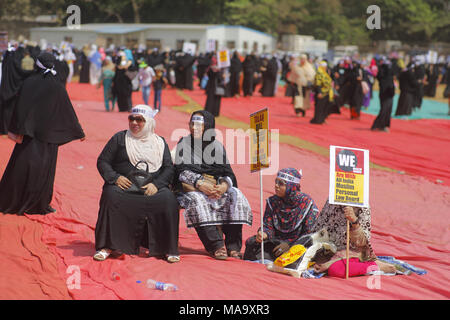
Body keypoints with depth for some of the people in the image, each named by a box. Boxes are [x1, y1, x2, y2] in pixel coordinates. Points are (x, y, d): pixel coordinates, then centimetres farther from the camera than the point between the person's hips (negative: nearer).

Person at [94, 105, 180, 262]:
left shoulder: (160, 142, 16)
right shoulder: (119, 138, 13)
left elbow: (169, 168, 9)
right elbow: (102, 161, 9)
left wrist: (156, 184, -10)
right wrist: (115, 178, -10)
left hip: (152, 189, 1)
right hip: (124, 186, -1)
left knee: (168, 199, -29)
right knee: (111, 195, -34)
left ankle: (168, 249, -18)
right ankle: (107, 246, -27)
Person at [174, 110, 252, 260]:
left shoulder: (217, 146, 10)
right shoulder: (184, 143, 5)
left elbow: (228, 172, 4)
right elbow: (182, 171, -6)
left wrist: (224, 185, -20)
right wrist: (200, 184, -23)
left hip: (217, 187, 2)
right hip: (192, 188, -2)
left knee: (236, 196, -26)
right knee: (197, 200, -36)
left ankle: (233, 247, -29)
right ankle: (216, 246, -42)